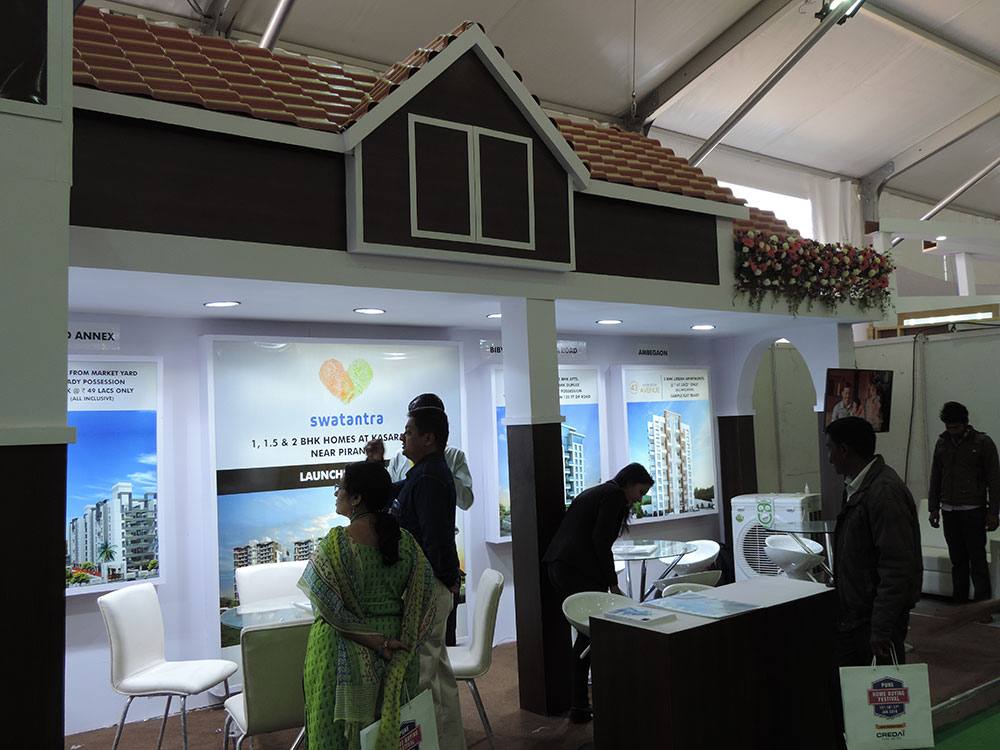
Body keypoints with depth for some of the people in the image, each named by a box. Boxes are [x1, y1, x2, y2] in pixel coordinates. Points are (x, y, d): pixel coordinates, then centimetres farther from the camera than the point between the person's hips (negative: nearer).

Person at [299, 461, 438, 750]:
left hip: (343, 653, -4)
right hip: (395, 654, 4)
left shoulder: (335, 543, -16)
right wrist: (398, 644, -1)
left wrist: (374, 642, -13)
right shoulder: (406, 541, -3)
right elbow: (423, 594, -3)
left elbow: (328, 607, -18)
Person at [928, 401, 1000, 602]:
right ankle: (959, 601, 14)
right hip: (949, 510, 4)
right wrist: (934, 508, 12)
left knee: (977, 559, -4)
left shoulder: (983, 443, -3)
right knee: (957, 560, 9)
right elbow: (935, 478, 14)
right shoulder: (942, 443, 9)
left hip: (973, 511, -4)